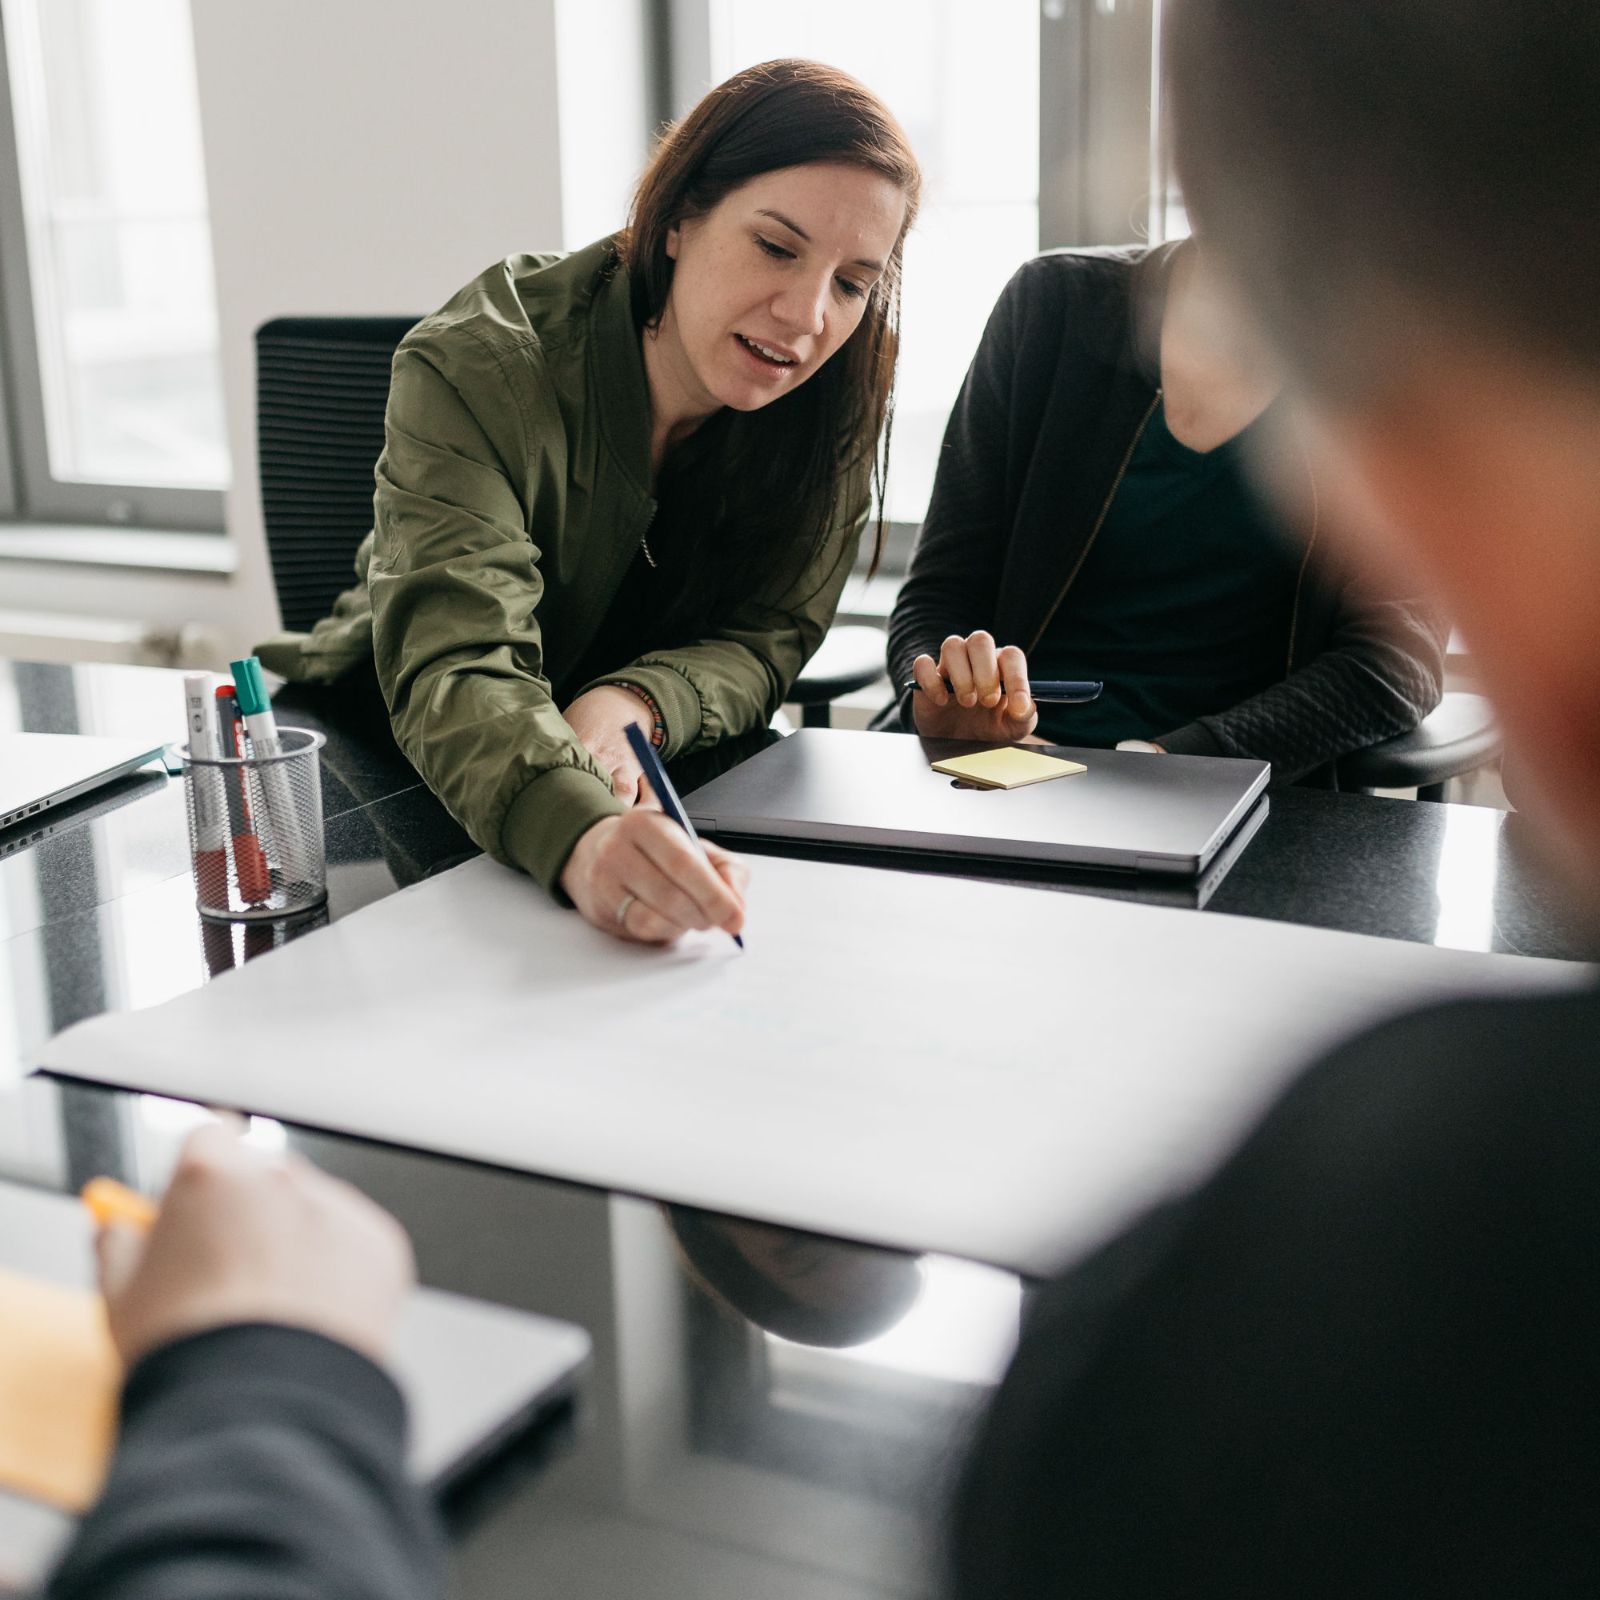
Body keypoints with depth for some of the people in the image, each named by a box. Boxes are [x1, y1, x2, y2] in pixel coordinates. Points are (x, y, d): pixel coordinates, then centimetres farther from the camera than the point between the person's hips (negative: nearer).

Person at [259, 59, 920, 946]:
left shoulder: (837, 402, -12)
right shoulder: (474, 370, -26)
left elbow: (766, 637, -10)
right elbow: (455, 676, -37)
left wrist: (634, 703, -34)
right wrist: (584, 838, -59)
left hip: (656, 796, 3)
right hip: (407, 766, -2)